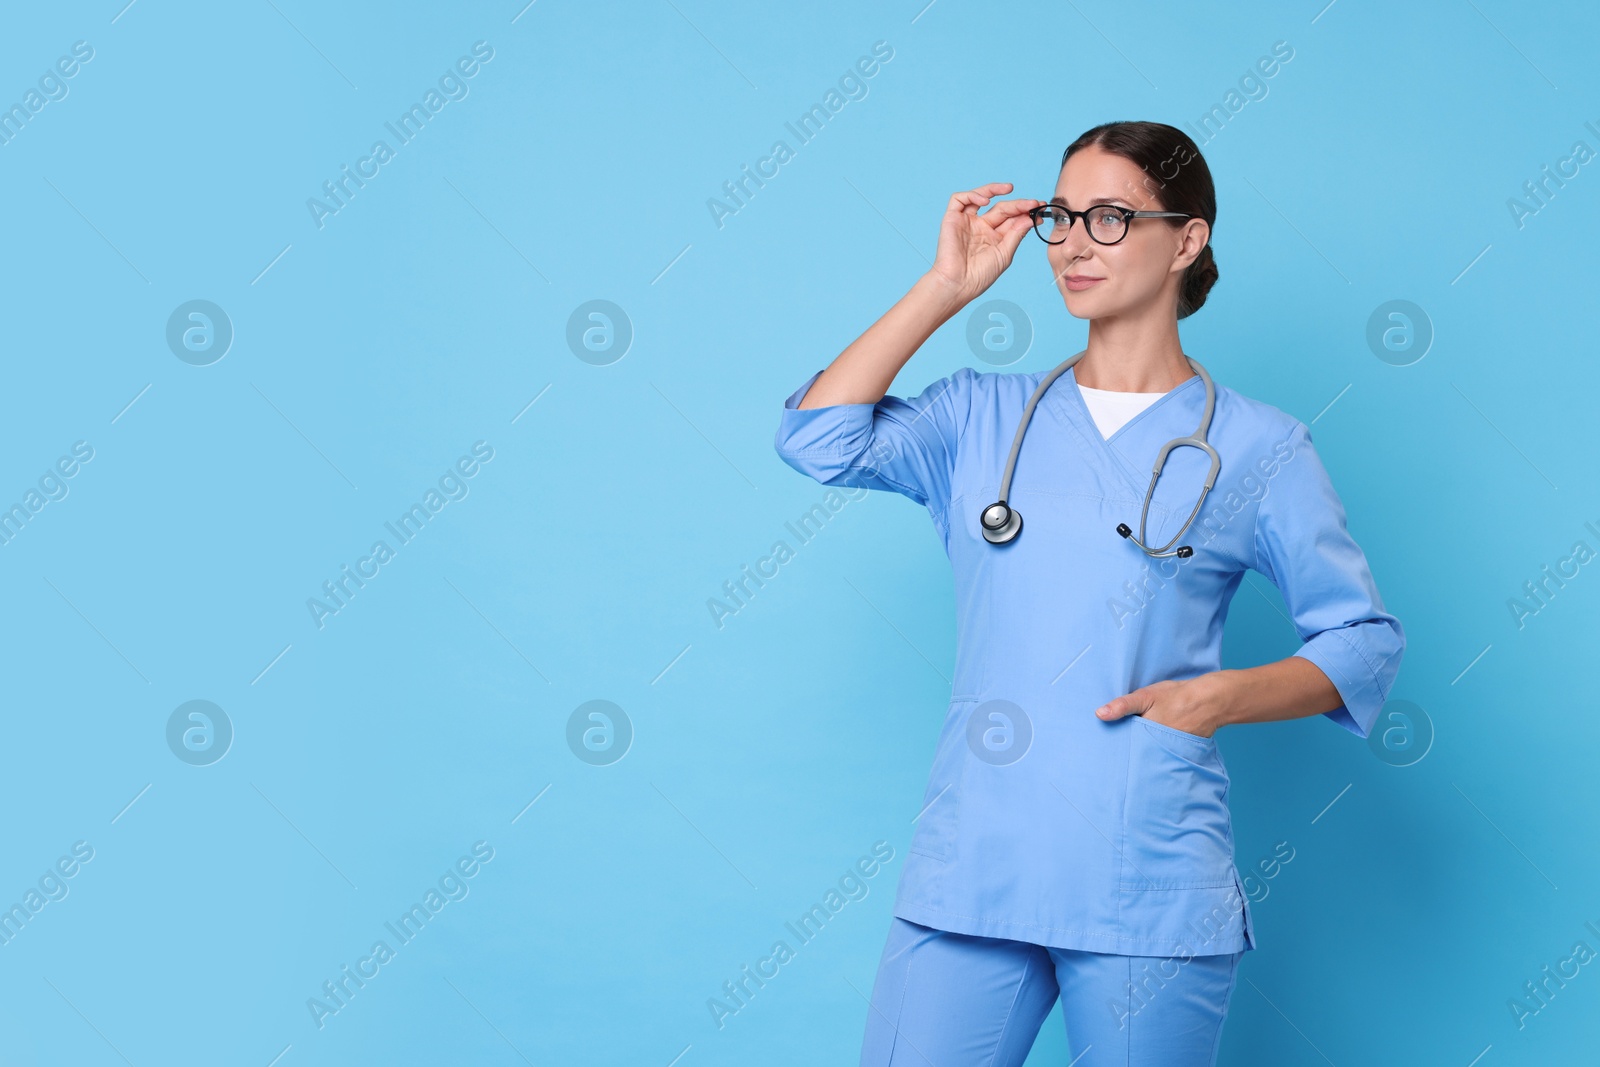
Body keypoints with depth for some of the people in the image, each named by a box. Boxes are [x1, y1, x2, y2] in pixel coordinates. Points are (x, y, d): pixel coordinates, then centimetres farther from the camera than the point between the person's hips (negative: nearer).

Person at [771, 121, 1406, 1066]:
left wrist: (1225, 696, -12)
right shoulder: (984, 415, 11)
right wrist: (947, 286, -1)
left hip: (1151, 888, -2)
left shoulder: (1255, 446, 4)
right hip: (970, 870, 2)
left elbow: (1366, 641, 5)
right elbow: (819, 439, -4)